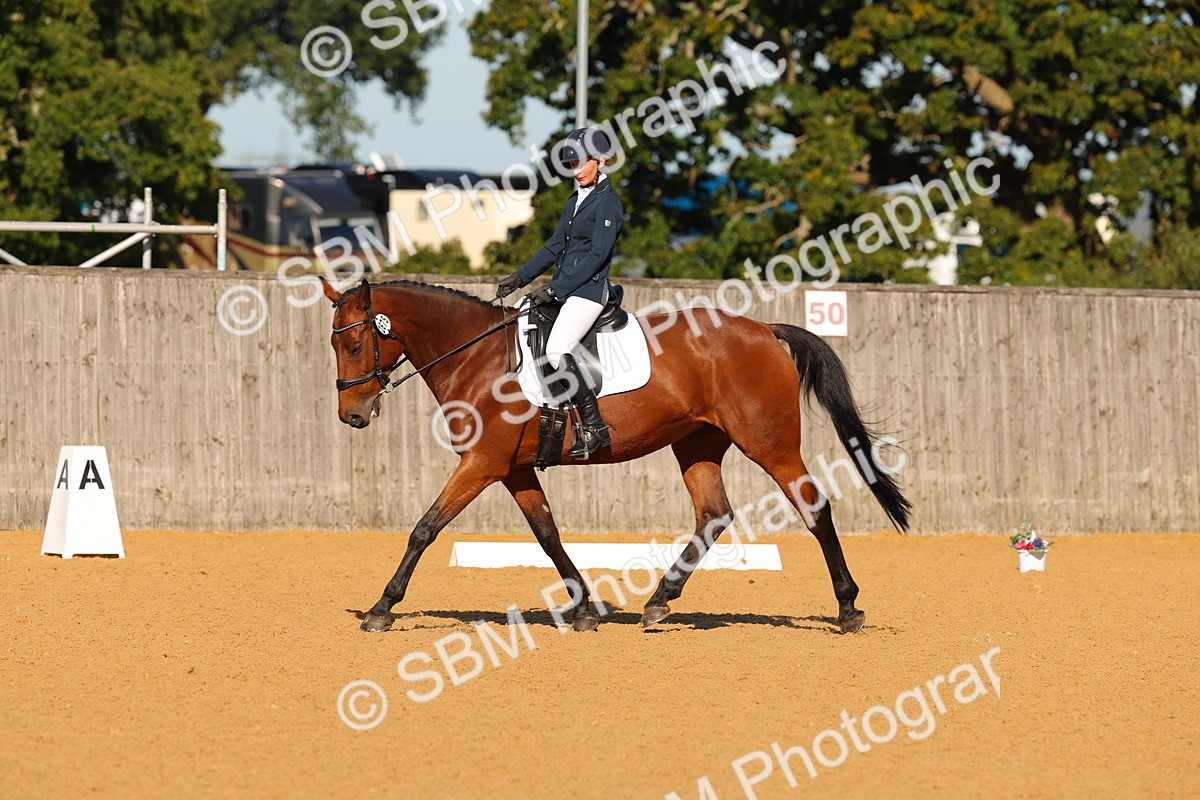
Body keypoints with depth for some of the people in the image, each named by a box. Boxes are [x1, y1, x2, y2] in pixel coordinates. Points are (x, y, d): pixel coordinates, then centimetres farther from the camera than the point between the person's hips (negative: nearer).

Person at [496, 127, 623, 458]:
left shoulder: (608, 202, -10)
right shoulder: (576, 201, 18)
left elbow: (597, 254, -17)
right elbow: (555, 247, 21)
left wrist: (555, 289, -19)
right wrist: (520, 278, 10)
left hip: (588, 290, -10)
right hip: (563, 289, 10)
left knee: (556, 350, -27)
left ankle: (594, 427, -23)